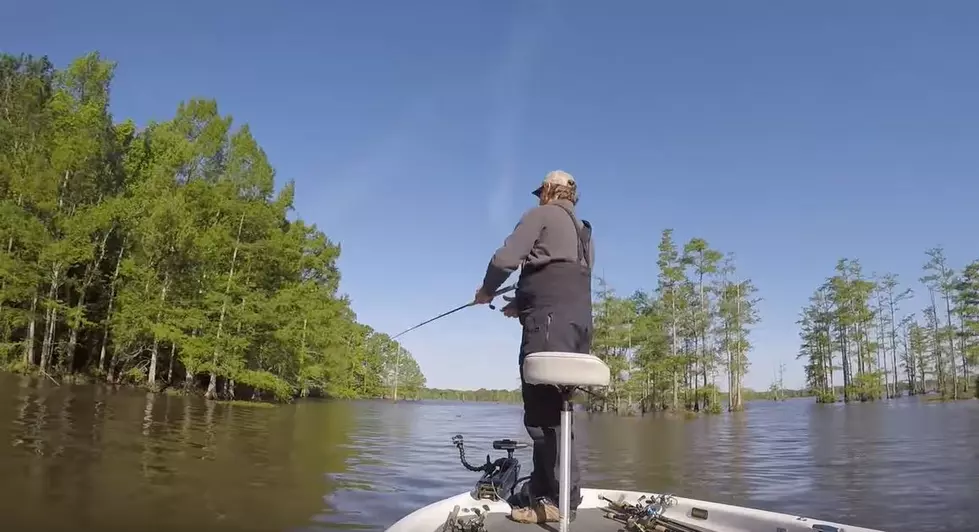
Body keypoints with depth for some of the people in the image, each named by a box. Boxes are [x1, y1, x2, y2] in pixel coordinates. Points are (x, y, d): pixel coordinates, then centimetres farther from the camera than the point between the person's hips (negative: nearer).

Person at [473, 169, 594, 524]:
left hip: (551, 321, -9)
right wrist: (521, 305, 32)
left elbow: (505, 258, -6)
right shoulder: (583, 233, 29)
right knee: (551, 408, 8)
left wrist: (486, 291, 13)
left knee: (543, 409, -11)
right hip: (578, 323, 9)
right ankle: (543, 495, 8)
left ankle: (561, 499, -13)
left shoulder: (542, 215, 6)